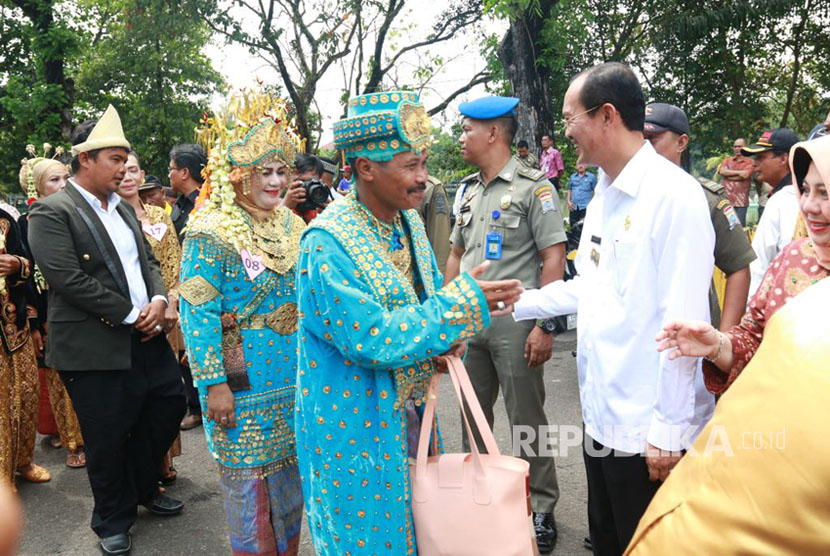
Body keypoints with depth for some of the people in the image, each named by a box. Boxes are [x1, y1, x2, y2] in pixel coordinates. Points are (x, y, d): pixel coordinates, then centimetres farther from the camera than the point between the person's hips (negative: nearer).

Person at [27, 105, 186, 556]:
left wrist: (158, 300, -5)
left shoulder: (124, 208, 14)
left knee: (168, 407, 14)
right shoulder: (51, 212, -10)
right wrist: (132, 314, -17)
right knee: (107, 438, 6)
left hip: (146, 337, 7)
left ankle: (142, 488, 38)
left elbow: (148, 261, 16)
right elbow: (68, 279, -19)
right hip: (96, 348, -7)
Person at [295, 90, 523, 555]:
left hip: (410, 413, 8)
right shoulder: (329, 242, -23)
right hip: (356, 426, -7)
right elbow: (372, 340, -27)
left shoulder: (409, 222, 3)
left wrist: (444, 340, -8)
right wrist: (463, 301, -24)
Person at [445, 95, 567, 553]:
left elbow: (554, 257, -12)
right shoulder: (469, 190, 13)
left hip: (514, 323, -6)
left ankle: (541, 509, 21)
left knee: (527, 421, 4)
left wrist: (544, 326, -17)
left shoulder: (533, 187, -7)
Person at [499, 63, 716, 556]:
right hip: (601, 417, 8)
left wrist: (668, 431, -18)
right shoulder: (604, 195, 10)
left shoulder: (675, 196, -18)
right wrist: (514, 304, 15)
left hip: (648, 430, -8)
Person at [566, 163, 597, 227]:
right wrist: (568, 201, 6)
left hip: (586, 206, -4)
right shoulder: (572, 177, 16)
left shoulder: (592, 177, 7)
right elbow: (569, 189, 20)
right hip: (574, 206, 4)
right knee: (573, 226, 6)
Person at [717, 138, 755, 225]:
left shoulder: (750, 162, 4)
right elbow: (722, 171, -4)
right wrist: (738, 172, -10)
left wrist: (728, 175, -3)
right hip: (726, 199, 3)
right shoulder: (727, 160, 15)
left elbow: (745, 175, -12)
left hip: (741, 201, -3)